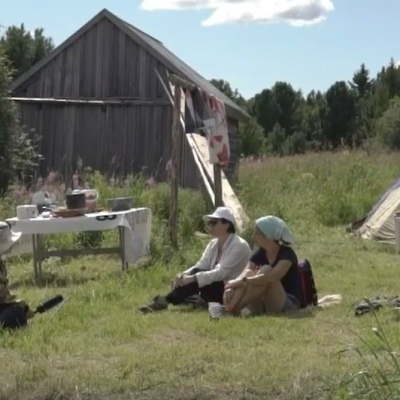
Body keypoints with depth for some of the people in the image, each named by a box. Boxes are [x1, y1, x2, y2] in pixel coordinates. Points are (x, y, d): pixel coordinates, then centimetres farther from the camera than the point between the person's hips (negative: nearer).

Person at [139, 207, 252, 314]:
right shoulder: (213, 243, 8)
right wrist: (184, 275, -22)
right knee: (196, 273, -18)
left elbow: (221, 273, -26)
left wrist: (192, 278, -34)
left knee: (197, 277, -27)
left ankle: (165, 302, -28)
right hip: (214, 287, 8)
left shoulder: (239, 246, -17)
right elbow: (200, 266, -1)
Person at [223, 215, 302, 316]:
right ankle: (229, 308, -37)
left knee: (266, 270, -28)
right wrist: (231, 287, -32)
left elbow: (272, 277, -33)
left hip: (289, 304, -6)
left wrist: (243, 281, -37)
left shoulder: (287, 254, -14)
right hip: (265, 305, 6)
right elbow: (244, 275, -11)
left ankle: (234, 309, -36)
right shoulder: (260, 254, 4)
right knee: (249, 274, -17)